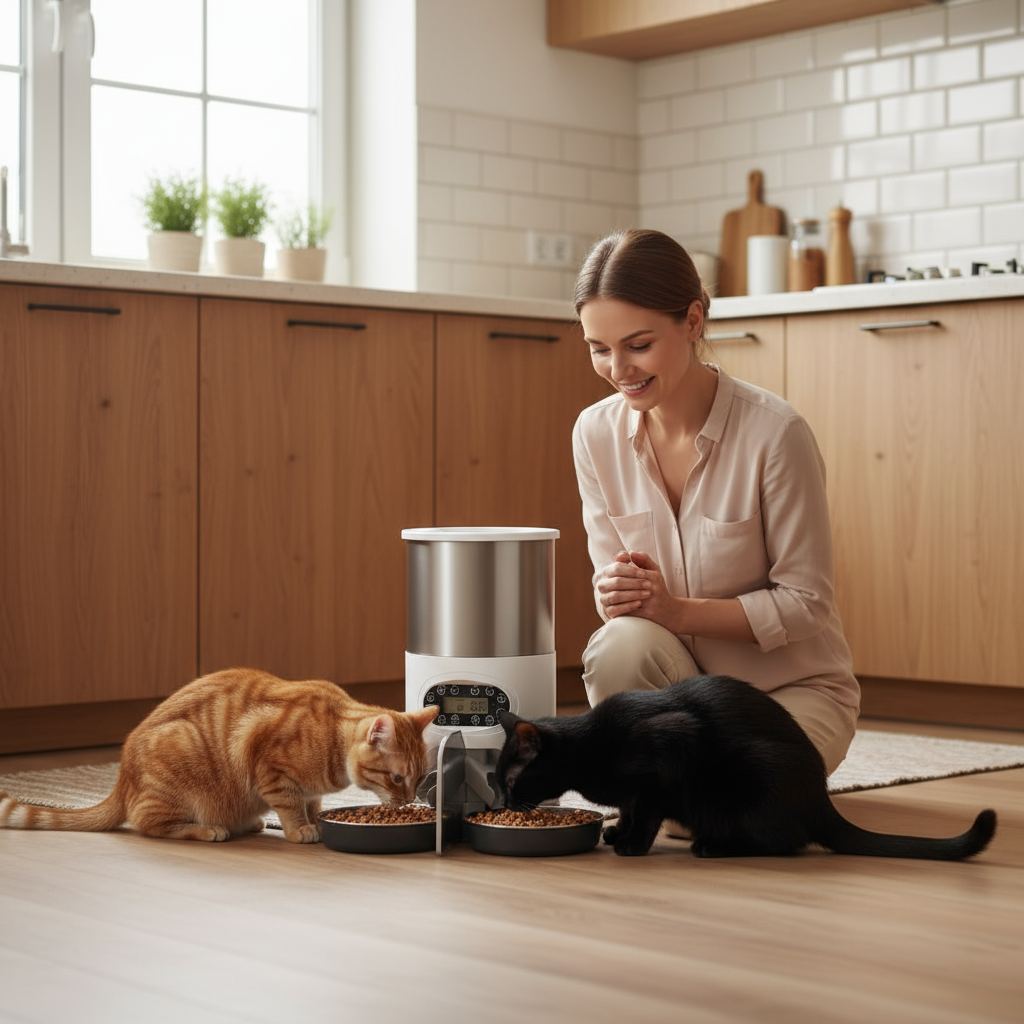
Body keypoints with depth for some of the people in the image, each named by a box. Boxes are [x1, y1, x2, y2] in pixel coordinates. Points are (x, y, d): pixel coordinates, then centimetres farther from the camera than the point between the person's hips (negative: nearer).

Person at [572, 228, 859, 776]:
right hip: (684, 682, 3)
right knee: (623, 644, -32)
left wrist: (677, 609, -26)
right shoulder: (595, 433, -4)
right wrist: (616, 594, -21)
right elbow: (612, 576, 4)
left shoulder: (775, 433, -20)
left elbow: (804, 602, -14)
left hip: (794, 688, -2)